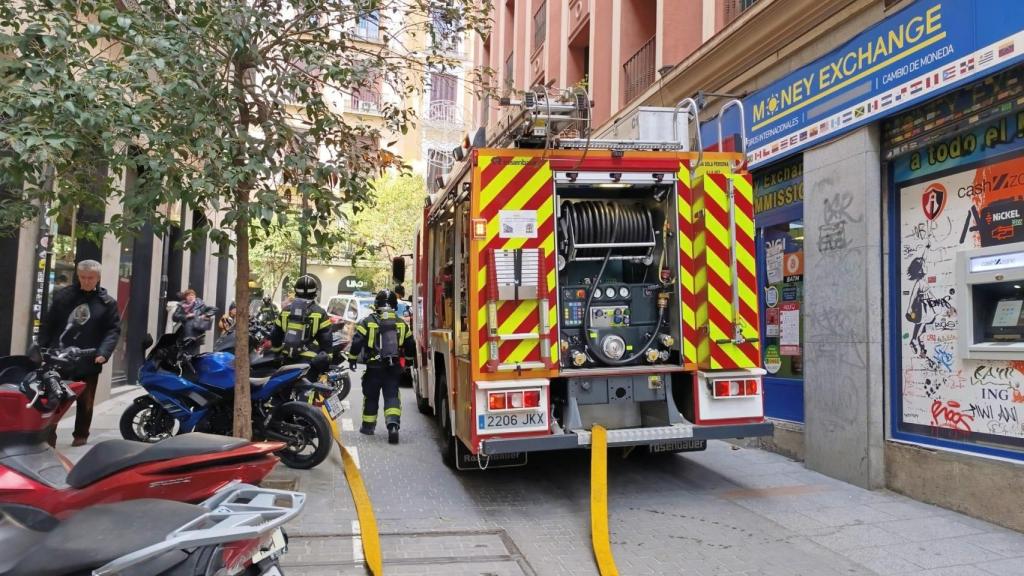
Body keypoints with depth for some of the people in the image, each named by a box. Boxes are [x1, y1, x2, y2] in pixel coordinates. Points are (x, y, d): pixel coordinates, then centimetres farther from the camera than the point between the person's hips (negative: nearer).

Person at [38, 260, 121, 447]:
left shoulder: (107, 302, 1)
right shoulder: (63, 295, 5)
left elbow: (114, 330, -3)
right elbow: (48, 324, 6)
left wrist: (103, 352, -18)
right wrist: (42, 349, -2)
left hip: (88, 362, -1)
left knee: (85, 402, 12)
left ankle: (81, 435, 26)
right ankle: (48, 435, 9)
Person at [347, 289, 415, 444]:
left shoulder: (368, 322, -5)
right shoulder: (402, 324, 4)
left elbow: (357, 342, -7)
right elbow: (410, 347, 12)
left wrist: (352, 358, 7)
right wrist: (408, 360, 29)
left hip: (374, 367, -1)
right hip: (394, 368, 1)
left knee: (371, 396, 14)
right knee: (392, 396, 2)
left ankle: (368, 425, 27)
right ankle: (393, 424, -18)